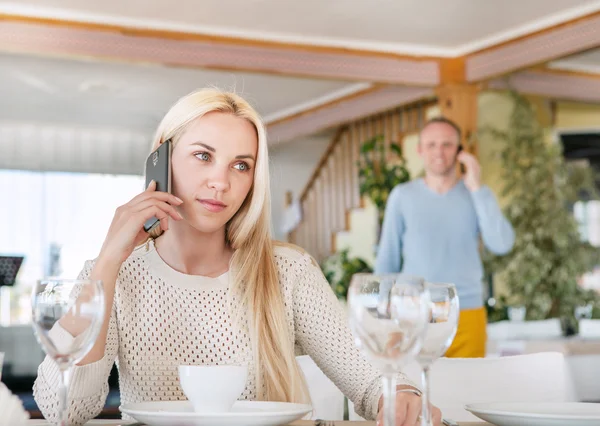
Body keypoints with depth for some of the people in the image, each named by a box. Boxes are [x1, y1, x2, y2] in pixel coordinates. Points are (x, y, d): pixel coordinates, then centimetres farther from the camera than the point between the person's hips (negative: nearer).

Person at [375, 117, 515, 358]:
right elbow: (387, 260, 6)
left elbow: (502, 245, -10)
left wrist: (476, 187, -9)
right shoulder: (402, 196, 3)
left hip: (467, 316, 1)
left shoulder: (477, 196, 5)